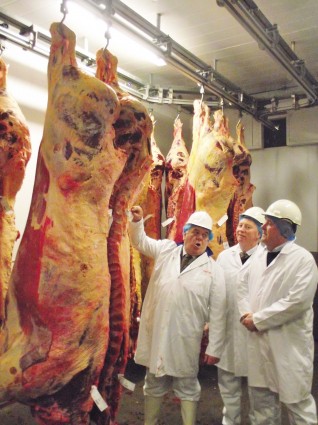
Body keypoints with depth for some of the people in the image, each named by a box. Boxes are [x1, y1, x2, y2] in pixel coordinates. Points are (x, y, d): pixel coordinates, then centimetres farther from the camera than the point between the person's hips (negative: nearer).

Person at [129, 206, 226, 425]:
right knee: (154, 384, 20)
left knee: (187, 387, 14)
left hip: (185, 339, -3)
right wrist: (137, 221, -7)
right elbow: (140, 241, 14)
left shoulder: (214, 269, -5)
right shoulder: (166, 250, 4)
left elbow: (217, 312, -5)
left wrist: (214, 348, -6)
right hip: (156, 334, 3)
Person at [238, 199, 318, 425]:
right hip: (259, 341, 7)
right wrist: (246, 313, -6)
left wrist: (258, 319, -17)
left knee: (297, 400, 8)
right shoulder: (259, 254, 8)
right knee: (262, 399, 20)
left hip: (289, 344, -6)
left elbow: (297, 301, -22)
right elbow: (244, 285, 13)